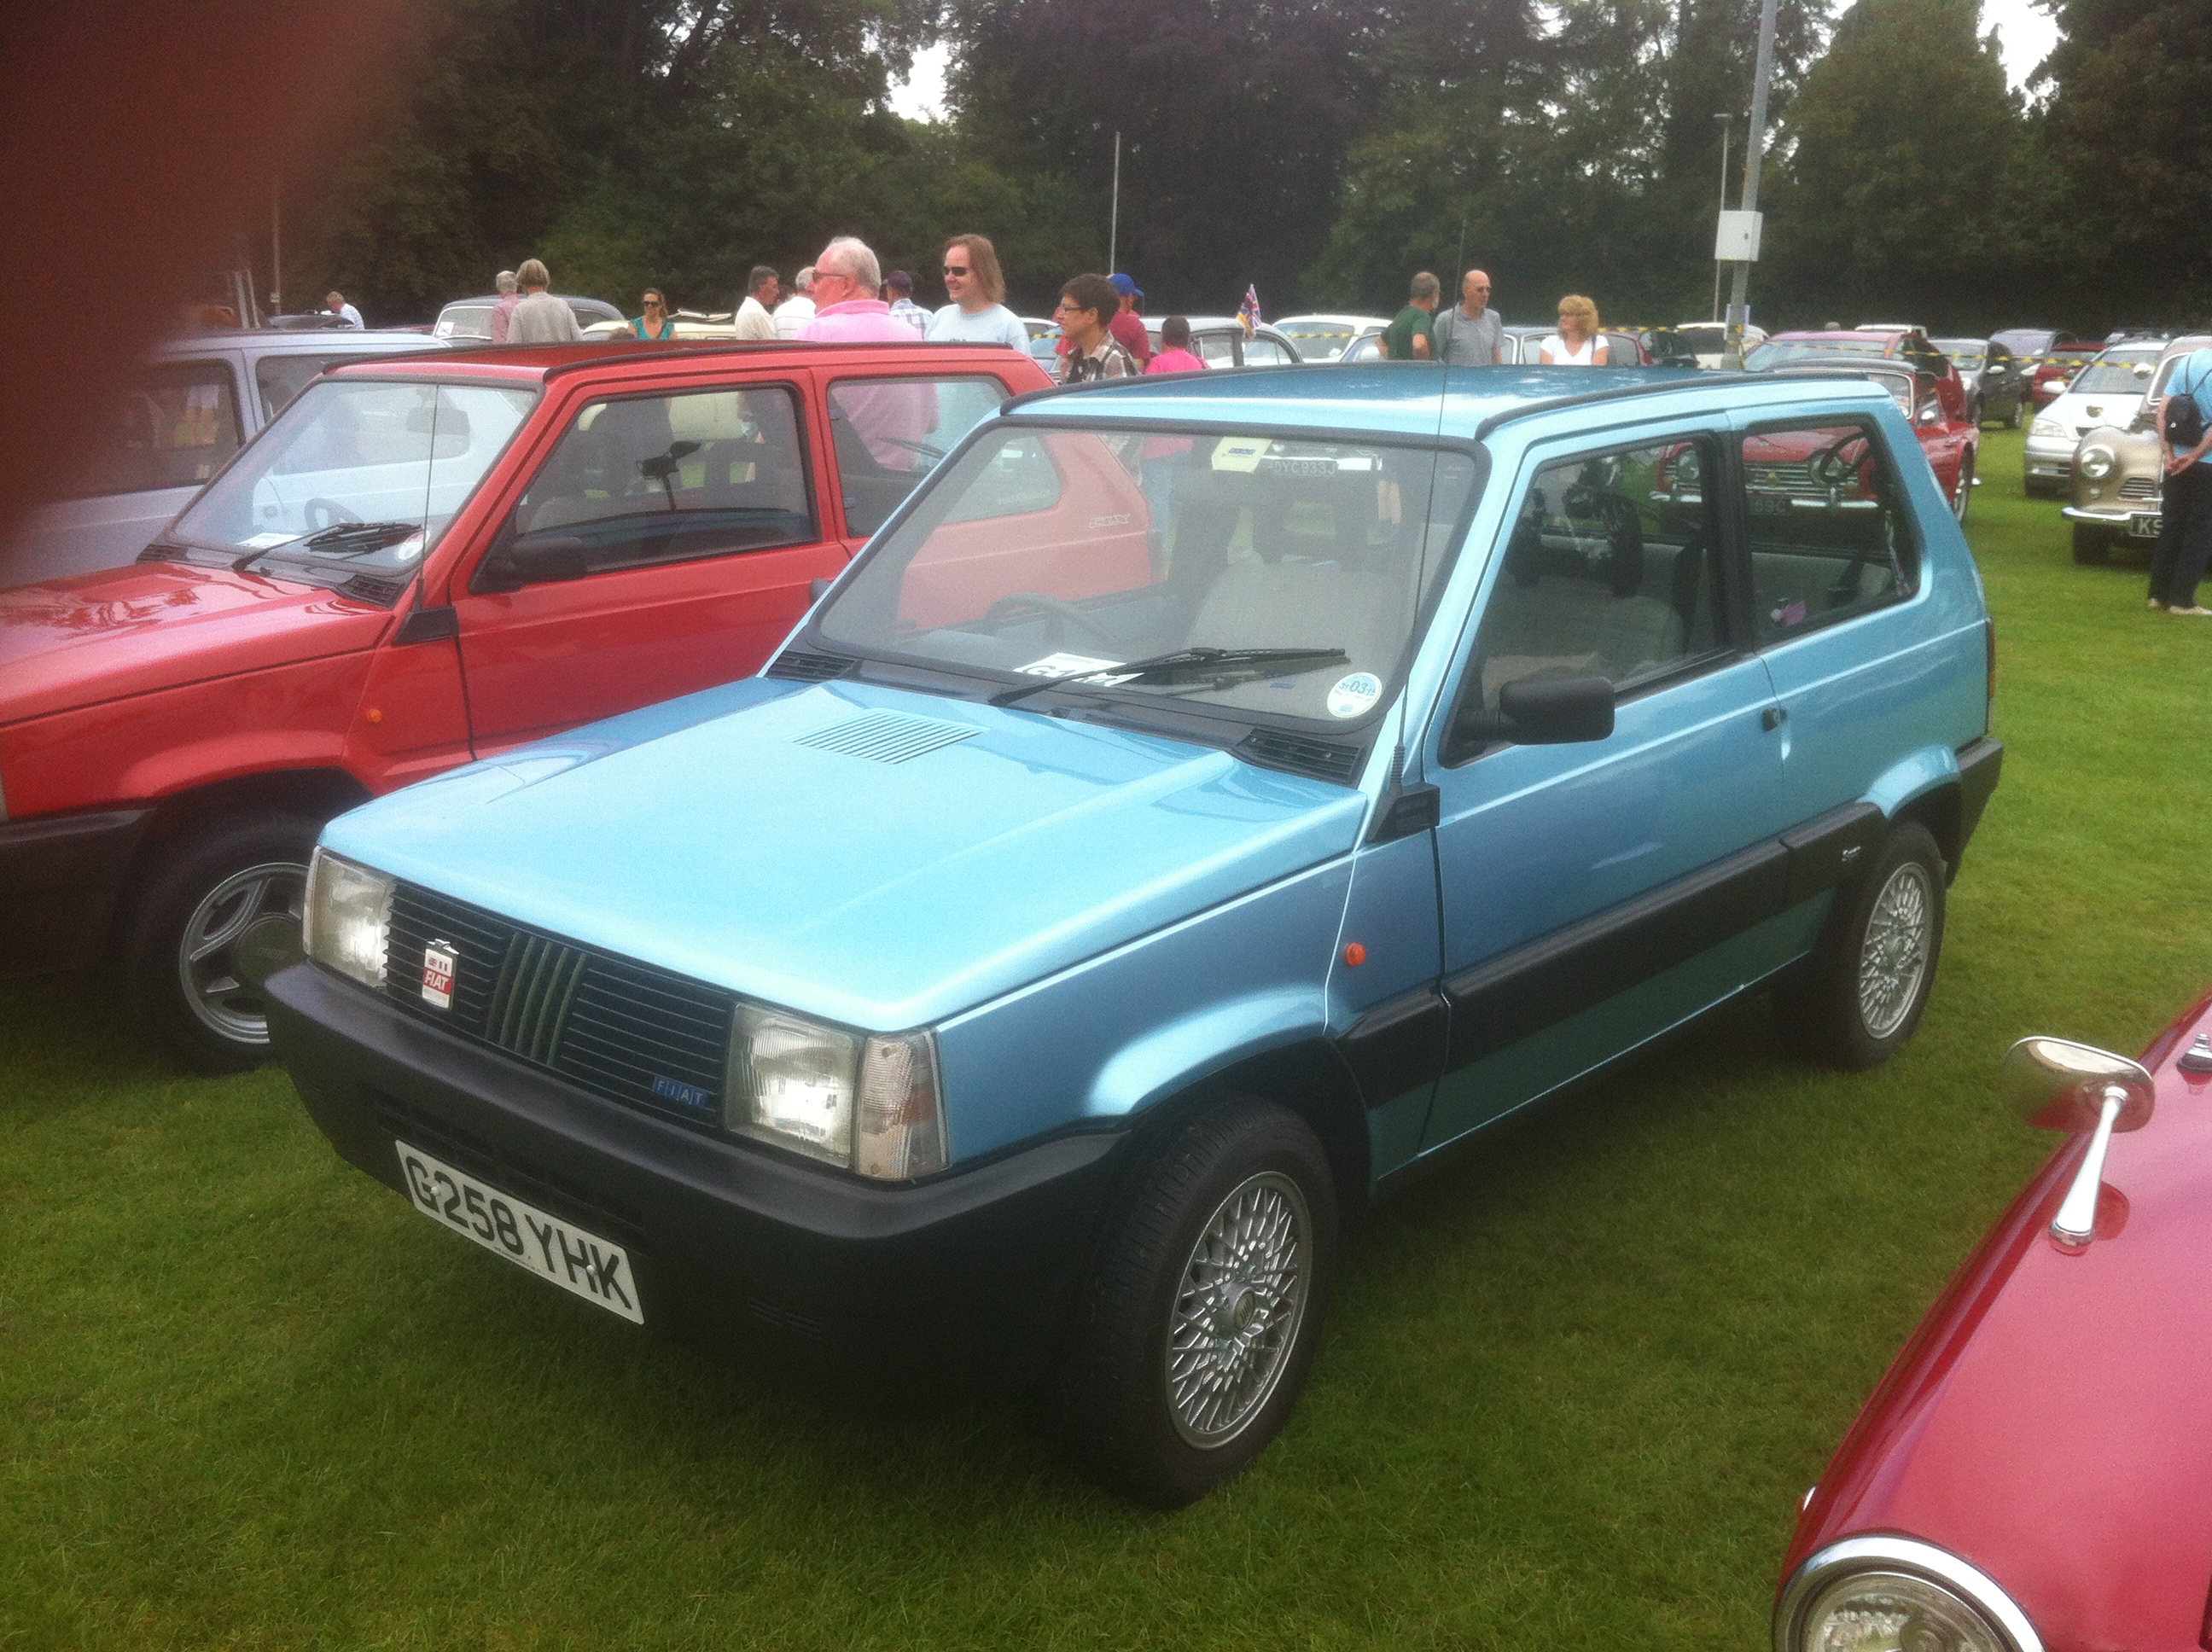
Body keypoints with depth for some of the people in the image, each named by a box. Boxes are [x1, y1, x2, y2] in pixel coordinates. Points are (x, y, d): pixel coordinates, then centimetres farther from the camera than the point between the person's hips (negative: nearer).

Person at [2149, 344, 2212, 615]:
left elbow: (2163, 408, 4)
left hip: (2177, 462, 6)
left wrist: (2168, 452, 1)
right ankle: (2182, 600, 2)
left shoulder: (2188, 360, 5)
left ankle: (2159, 594, 18)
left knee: (2171, 528, 13)